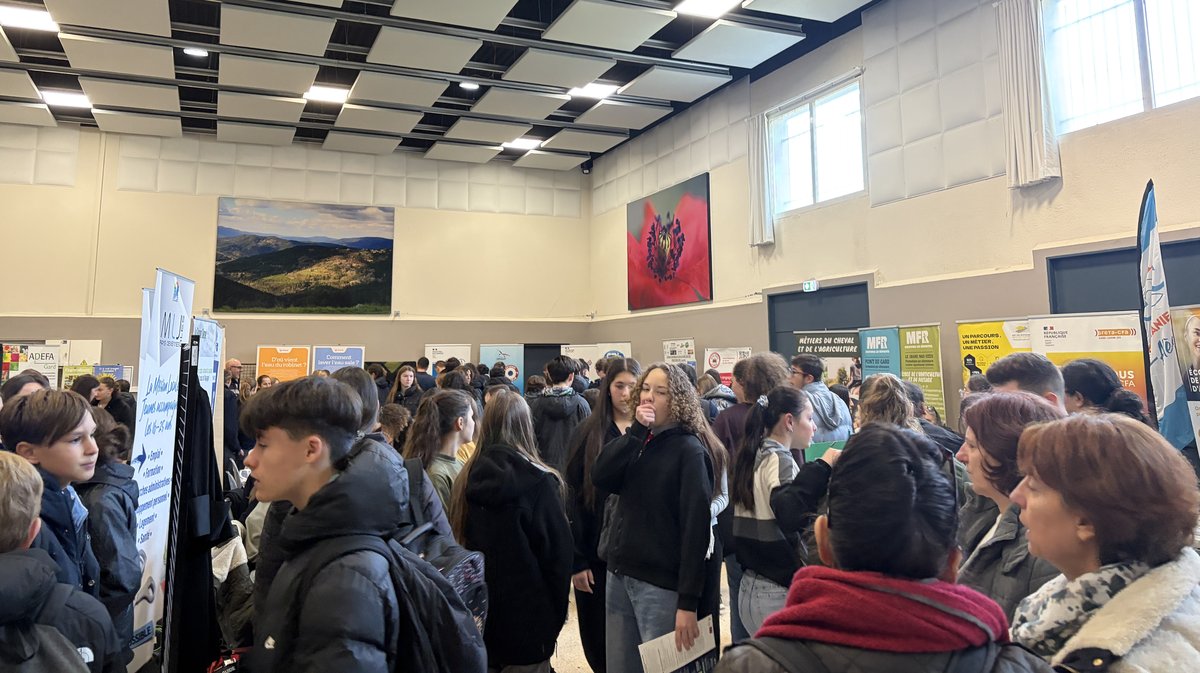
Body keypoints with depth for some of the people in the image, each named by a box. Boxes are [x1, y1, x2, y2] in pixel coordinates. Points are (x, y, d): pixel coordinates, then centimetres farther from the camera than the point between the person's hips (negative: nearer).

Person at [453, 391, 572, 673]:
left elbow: (462, 540, 5)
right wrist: (557, 612, 0)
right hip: (527, 613, -4)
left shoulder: (470, 478, -3)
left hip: (478, 609, 5)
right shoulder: (538, 481, -16)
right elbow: (558, 550, -13)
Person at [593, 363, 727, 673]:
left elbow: (696, 525, -16)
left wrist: (688, 602, -20)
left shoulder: (689, 450, -11)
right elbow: (600, 478, -6)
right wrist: (636, 431, -15)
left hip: (661, 583, -6)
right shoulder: (639, 441, 9)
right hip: (620, 574, 7)